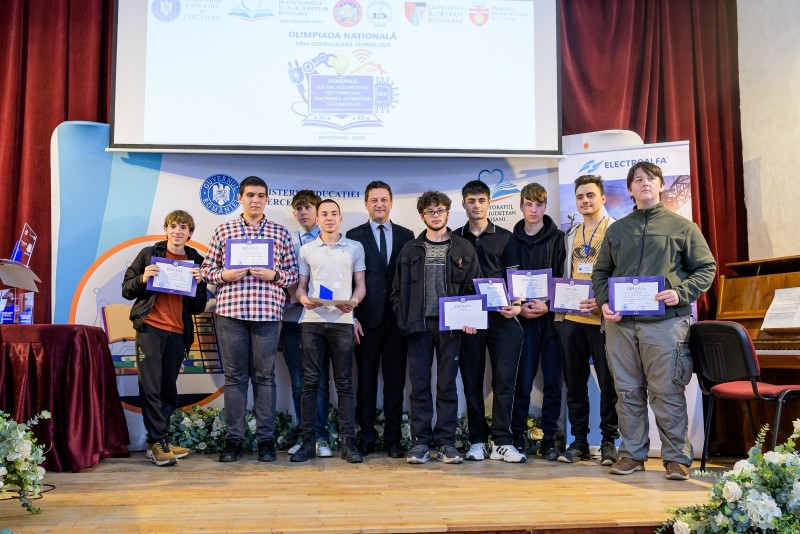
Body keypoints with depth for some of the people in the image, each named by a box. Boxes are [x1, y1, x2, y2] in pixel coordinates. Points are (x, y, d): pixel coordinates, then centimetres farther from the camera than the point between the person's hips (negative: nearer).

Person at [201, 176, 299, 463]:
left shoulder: (281, 233, 9)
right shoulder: (223, 230, 10)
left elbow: (293, 274, 8)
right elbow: (207, 269, 11)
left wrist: (274, 275, -10)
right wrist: (224, 275, -9)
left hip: (268, 312, 0)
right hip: (230, 311, 1)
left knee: (264, 376, 4)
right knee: (234, 375, 6)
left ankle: (266, 439, 12)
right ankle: (234, 438, 14)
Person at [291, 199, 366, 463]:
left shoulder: (355, 248, 11)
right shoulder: (306, 250, 13)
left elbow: (360, 284, 11)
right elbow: (300, 286, 13)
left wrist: (353, 301, -10)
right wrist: (303, 299, -9)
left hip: (342, 321, -1)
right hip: (312, 320, 1)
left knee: (344, 382, 1)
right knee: (310, 381, 1)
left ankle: (348, 442, 5)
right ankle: (308, 442, 7)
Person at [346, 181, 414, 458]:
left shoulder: (406, 235, 10)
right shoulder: (354, 236, 5)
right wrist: (352, 317, -6)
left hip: (397, 318, 2)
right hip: (366, 318, -1)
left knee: (395, 380, 6)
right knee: (366, 380, 6)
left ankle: (393, 438, 16)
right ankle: (366, 436, 17)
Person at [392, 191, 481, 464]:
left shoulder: (463, 248, 7)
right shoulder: (410, 249, 9)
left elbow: (474, 286, 5)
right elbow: (399, 290, 8)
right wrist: (404, 320, -4)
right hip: (418, 325, 1)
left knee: (447, 385, 4)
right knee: (419, 385, 4)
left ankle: (446, 442, 12)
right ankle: (420, 442, 11)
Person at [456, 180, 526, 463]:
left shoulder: (505, 238, 9)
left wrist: (515, 304, -11)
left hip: (501, 317, -1)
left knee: (504, 379, -3)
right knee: (472, 381, 5)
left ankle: (501, 442, 4)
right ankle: (477, 440, 14)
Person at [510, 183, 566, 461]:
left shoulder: (558, 238, 5)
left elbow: (564, 277, 0)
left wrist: (549, 305, -13)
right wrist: (519, 307, -6)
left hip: (553, 316, 0)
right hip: (523, 318, 0)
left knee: (553, 381, 3)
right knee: (523, 380, 0)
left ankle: (549, 439, 13)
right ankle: (518, 437, 10)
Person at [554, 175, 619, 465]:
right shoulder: (571, 234, 15)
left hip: (602, 318, -5)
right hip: (571, 318, 5)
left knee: (607, 381, 4)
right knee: (574, 381, 9)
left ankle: (609, 441, 16)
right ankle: (579, 440, 19)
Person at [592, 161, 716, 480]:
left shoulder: (682, 227, 7)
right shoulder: (616, 230, 16)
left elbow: (706, 268, 7)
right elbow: (600, 272, 19)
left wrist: (681, 293, -10)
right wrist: (604, 303, 1)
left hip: (664, 322, -3)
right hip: (620, 324, 3)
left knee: (667, 392, -2)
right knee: (628, 391, 8)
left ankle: (677, 457, 12)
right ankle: (632, 454, 19)